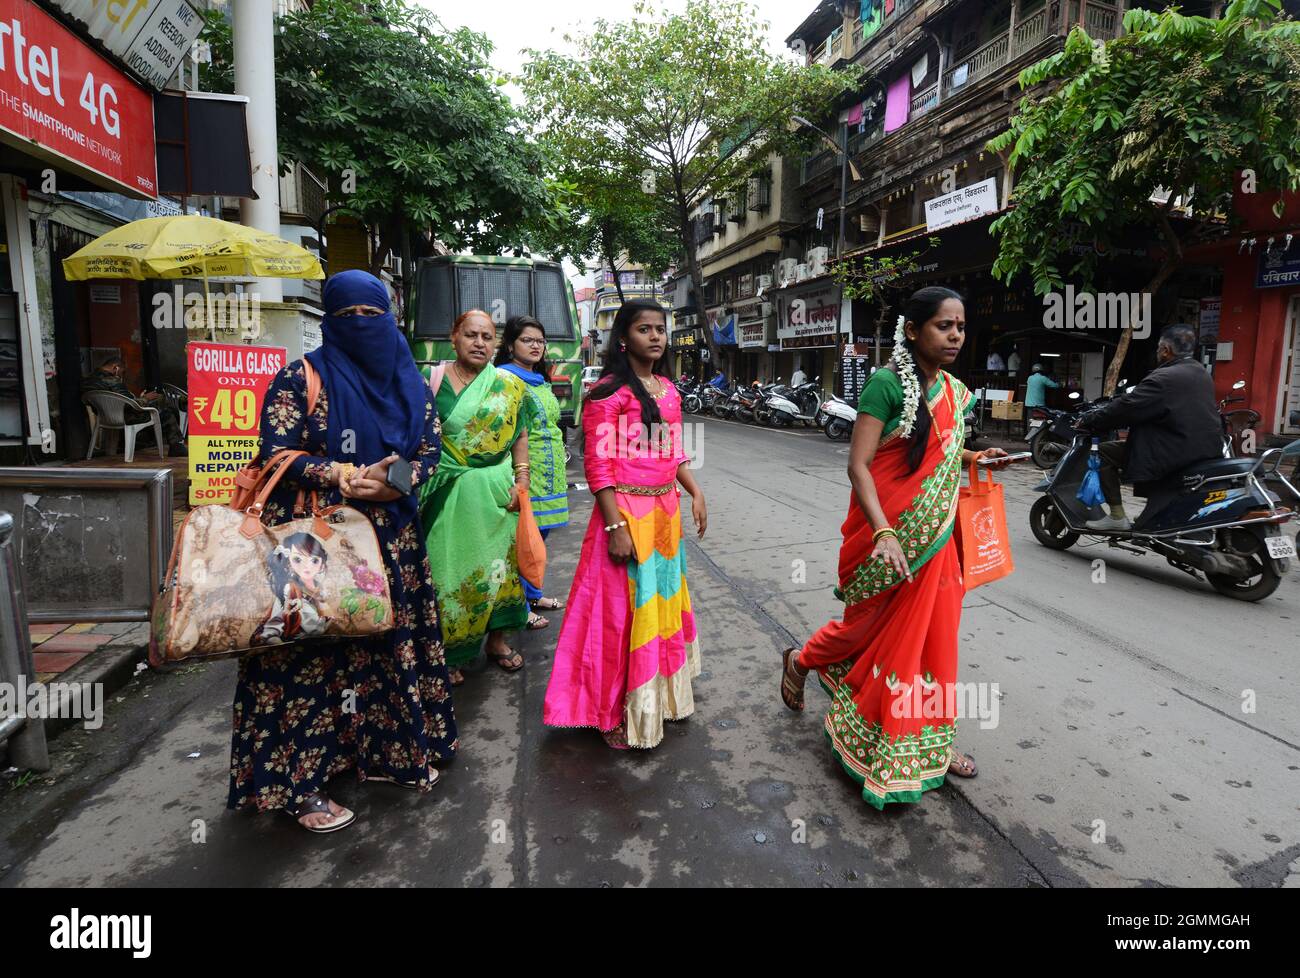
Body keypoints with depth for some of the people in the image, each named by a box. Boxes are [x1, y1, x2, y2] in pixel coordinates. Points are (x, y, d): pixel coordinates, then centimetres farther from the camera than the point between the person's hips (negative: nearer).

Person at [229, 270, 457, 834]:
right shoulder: (300, 378, -3)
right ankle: (300, 782, 11)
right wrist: (348, 477, -17)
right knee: (309, 649, -2)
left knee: (392, 641, 9)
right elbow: (276, 453, -8)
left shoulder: (409, 384, 11)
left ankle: (386, 749, 27)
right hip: (313, 538, -4)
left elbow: (429, 450, 11)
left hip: (390, 536, 5)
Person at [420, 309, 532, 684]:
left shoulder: (509, 385, 5)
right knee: (449, 568, 3)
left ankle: (496, 639, 28)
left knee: (497, 562, 10)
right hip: (449, 494, -1)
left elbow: (520, 436, 9)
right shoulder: (432, 380, 1)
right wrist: (422, 483, -4)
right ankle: (449, 653, 17)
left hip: (497, 492, 2)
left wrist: (521, 480, 0)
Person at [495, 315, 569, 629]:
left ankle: (533, 593, 30)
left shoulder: (542, 382, 17)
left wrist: (559, 469, 24)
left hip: (550, 472, 8)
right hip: (523, 470, -8)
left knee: (539, 532, 15)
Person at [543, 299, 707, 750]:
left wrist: (695, 491, 8)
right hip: (626, 511, -8)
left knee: (662, 601, 19)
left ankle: (659, 693, 39)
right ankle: (616, 711, 18)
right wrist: (615, 525, -21)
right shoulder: (608, 391, -12)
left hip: (666, 510, 8)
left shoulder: (668, 388, 11)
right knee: (624, 608, 1)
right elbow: (598, 465, -16)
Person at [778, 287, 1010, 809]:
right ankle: (800, 660, 39)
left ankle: (929, 740, 29)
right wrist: (883, 533, -30)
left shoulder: (955, 391, 7)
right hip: (888, 535, -6)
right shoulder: (886, 383, -15)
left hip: (936, 536, 6)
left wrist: (974, 458, 2)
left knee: (931, 635, 12)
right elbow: (858, 464, -20)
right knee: (874, 625, 10)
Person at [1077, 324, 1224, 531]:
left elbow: (1125, 408, -16)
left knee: (1104, 452, -2)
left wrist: (1087, 421, -4)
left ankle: (1117, 516, -2)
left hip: (1175, 455, -9)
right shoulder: (1202, 373, 14)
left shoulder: (1163, 379, -15)